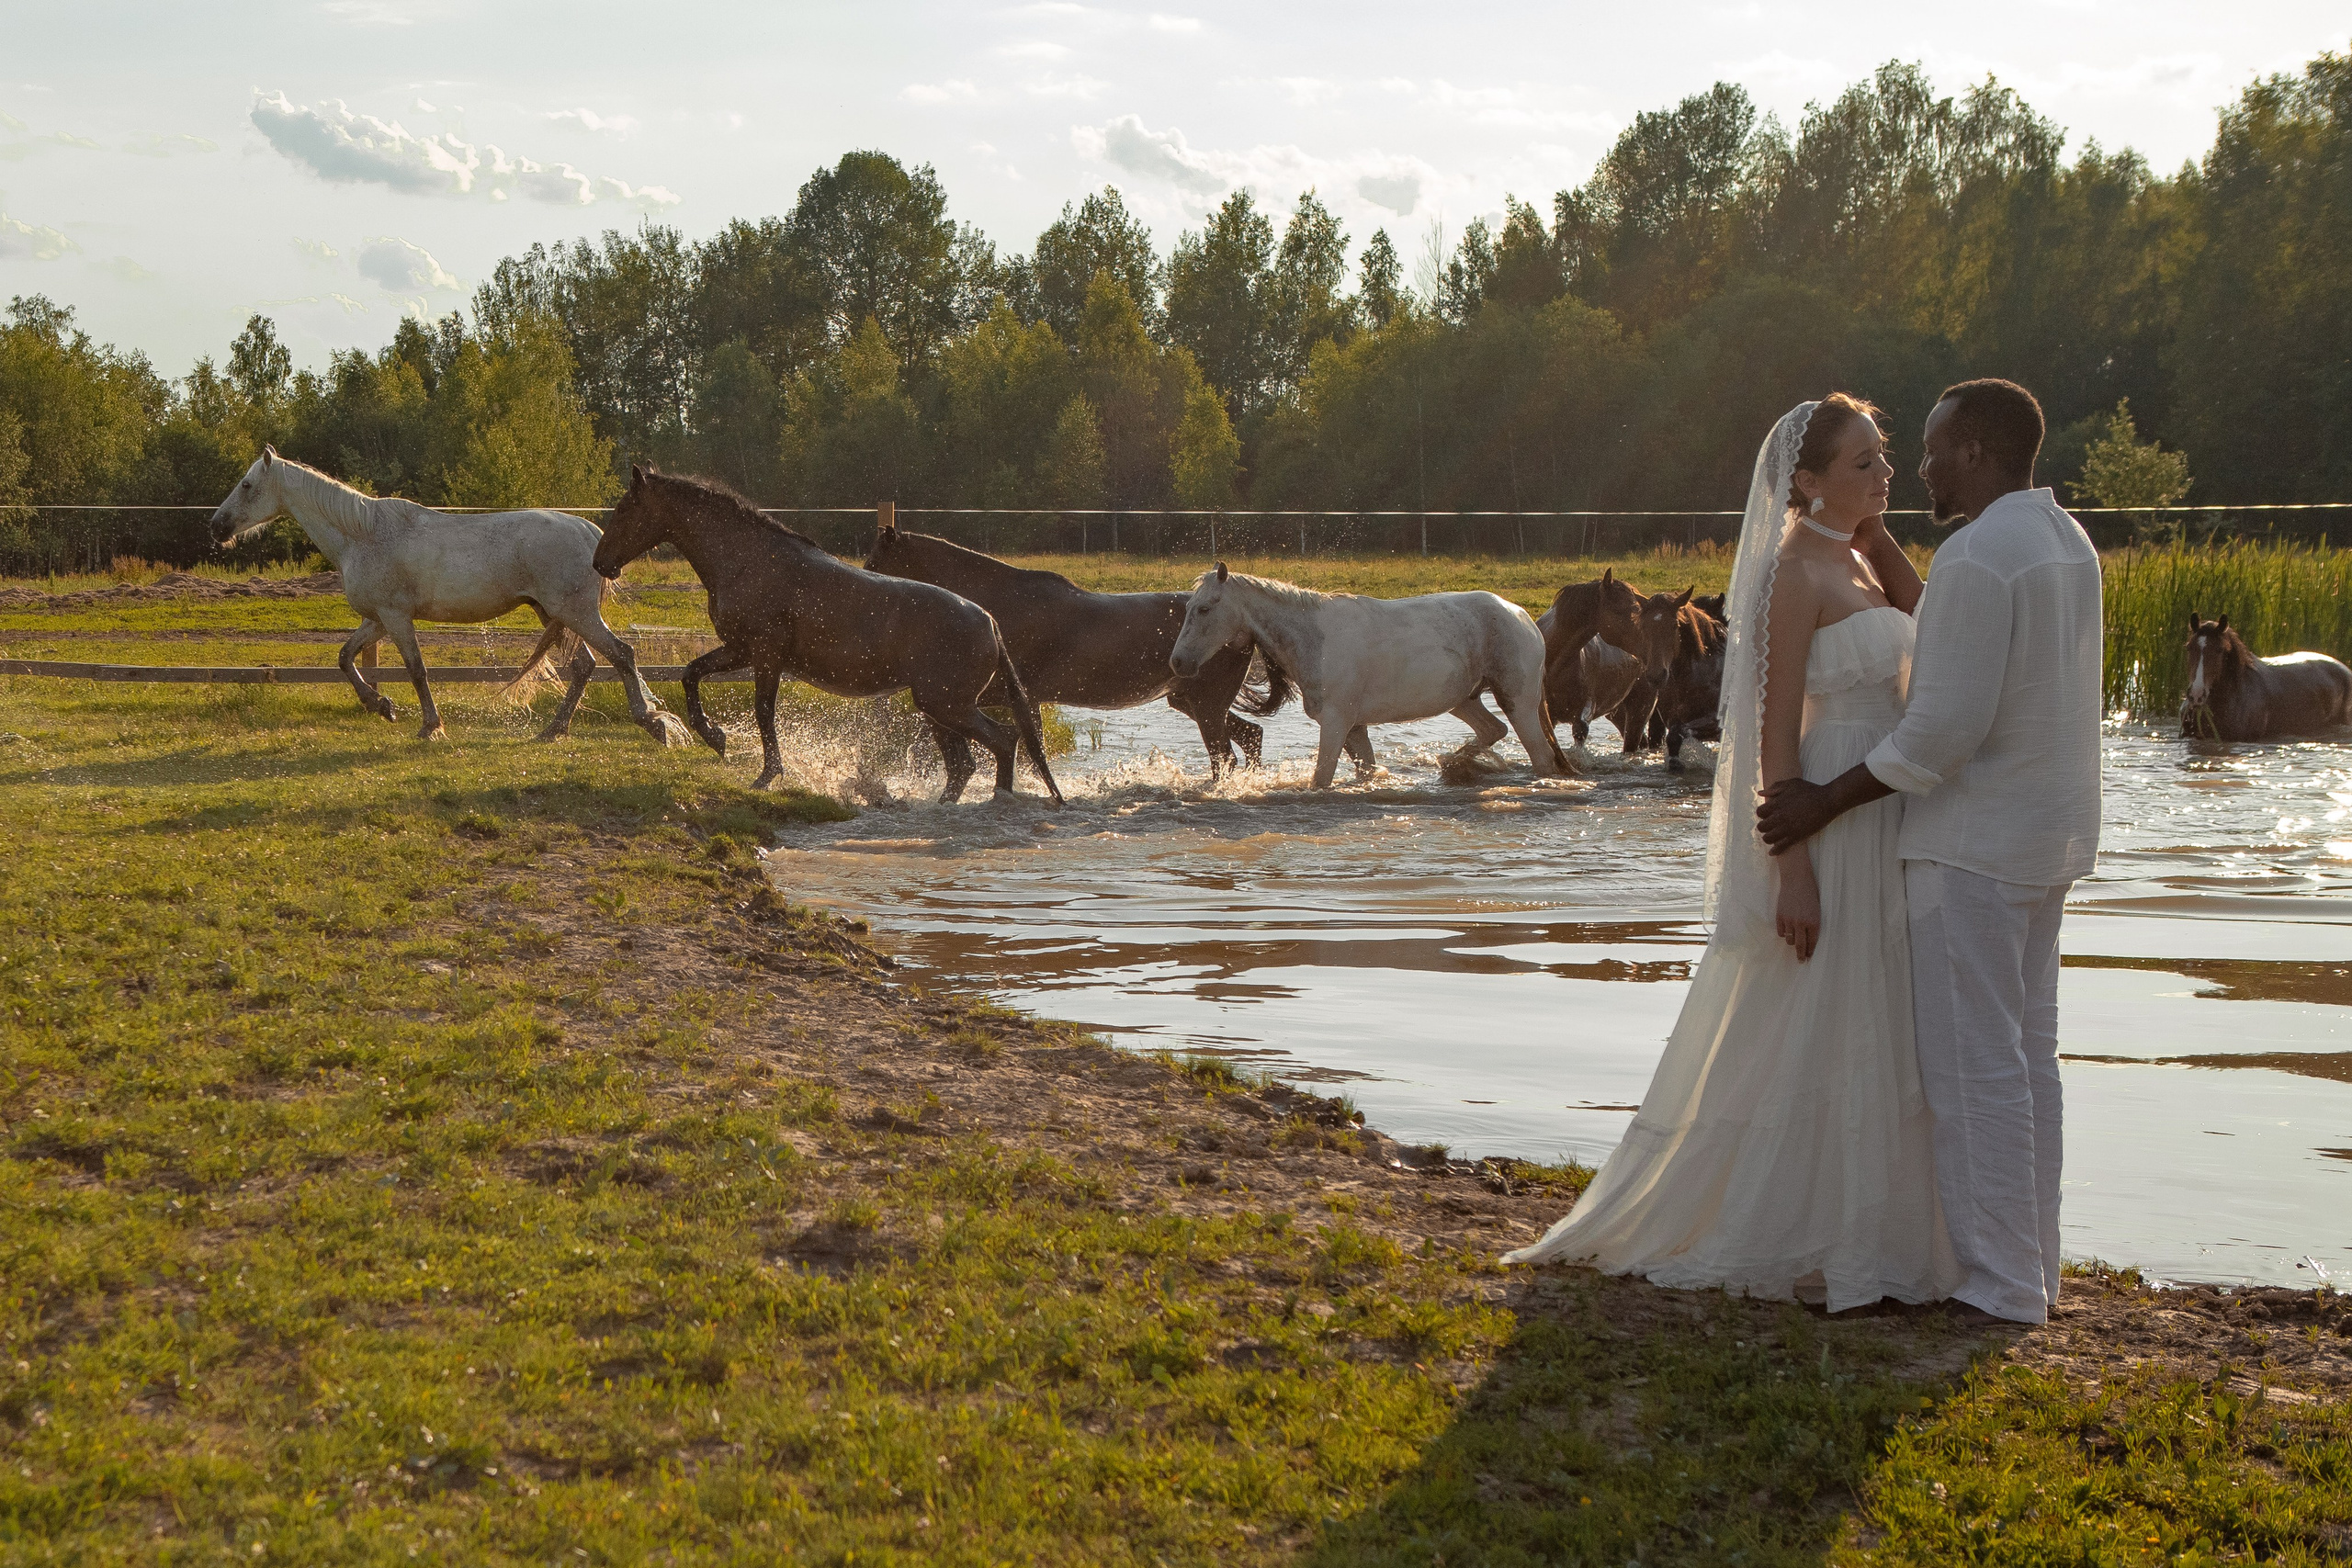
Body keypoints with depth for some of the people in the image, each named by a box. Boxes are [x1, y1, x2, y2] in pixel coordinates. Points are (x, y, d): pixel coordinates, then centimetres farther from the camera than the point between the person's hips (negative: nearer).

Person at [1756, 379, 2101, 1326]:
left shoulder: (1977, 559, -21)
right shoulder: (2065, 543, 11)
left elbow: (1943, 730, -23)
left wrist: (1826, 803, -15)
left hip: (1972, 845, -10)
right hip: (2045, 835, 10)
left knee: (1973, 1061, -4)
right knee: (2024, 1053, 13)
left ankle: (1998, 1283, 1)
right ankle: (2028, 1263, 19)